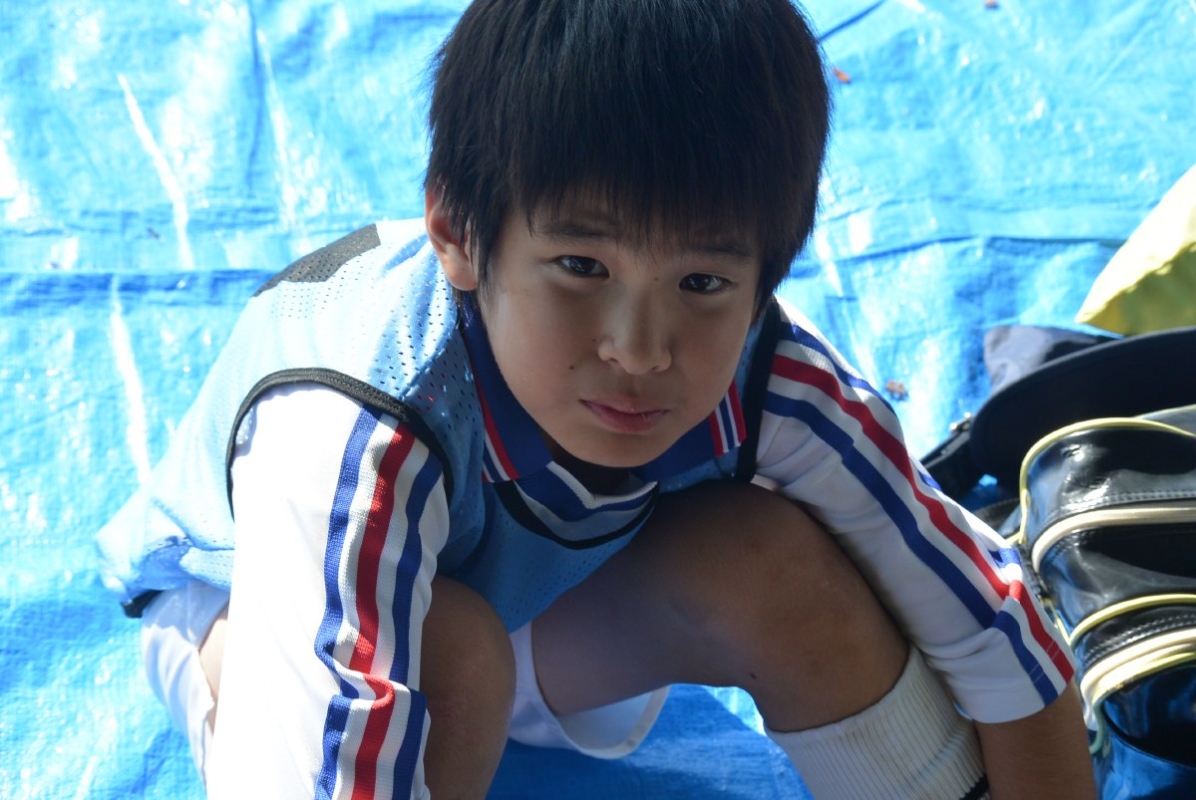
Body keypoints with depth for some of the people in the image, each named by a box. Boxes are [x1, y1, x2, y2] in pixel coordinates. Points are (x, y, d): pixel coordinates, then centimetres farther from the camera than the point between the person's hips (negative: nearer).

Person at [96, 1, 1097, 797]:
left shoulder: (766, 381, -28)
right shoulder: (360, 440, -43)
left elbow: (1010, 649, -20)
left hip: (535, 590, 4)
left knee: (770, 560, -23)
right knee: (453, 652, -36)